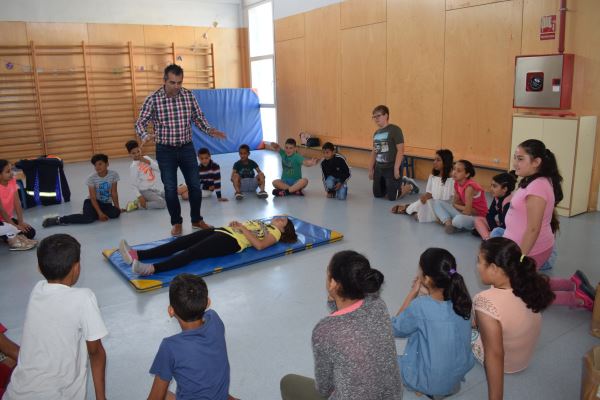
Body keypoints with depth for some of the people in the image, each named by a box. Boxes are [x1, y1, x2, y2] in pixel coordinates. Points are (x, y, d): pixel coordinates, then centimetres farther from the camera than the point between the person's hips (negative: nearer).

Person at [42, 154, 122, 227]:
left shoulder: (114, 174, -11)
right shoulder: (91, 178, -14)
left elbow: (114, 193, -4)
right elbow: (93, 198, -16)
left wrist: (117, 208, -8)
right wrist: (100, 213, -25)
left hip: (106, 203, 3)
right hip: (93, 202, -3)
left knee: (116, 213, -31)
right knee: (89, 218, -34)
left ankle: (94, 213, -9)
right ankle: (59, 219, -25)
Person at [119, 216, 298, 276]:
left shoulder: (275, 233, 10)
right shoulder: (262, 223, 35)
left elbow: (259, 245, -10)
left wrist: (243, 228, -8)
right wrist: (236, 224, 12)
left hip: (232, 241, -8)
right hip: (223, 231, 8)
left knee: (192, 252, -29)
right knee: (182, 242, -12)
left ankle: (151, 269, -46)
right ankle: (137, 255, -22)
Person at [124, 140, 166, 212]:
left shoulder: (146, 158, 4)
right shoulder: (133, 166, -13)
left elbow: (159, 168, -1)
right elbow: (134, 185, -13)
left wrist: (149, 162, -14)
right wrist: (139, 197, -23)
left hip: (156, 188, 7)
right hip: (145, 191, -7)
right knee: (162, 203, -21)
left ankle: (148, 200, 14)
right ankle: (137, 204, -10)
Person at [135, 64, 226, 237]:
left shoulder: (189, 96, -3)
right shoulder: (153, 99, -11)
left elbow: (198, 117, 7)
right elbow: (140, 123, -8)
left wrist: (210, 130, -11)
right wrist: (145, 136, -29)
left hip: (187, 148, 2)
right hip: (165, 151, -2)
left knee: (195, 186, 6)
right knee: (170, 189, 4)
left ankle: (196, 220, 26)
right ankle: (176, 223, 23)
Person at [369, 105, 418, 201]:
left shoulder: (395, 130, -12)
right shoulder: (376, 133, 9)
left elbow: (400, 150, -17)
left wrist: (396, 168, -20)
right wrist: (371, 169, 13)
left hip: (391, 168, -7)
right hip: (379, 168, 7)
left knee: (392, 197, -7)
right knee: (377, 194, 12)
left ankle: (410, 185, 22)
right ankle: (401, 183, 31)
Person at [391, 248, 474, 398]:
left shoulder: (420, 306, -29)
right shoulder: (460, 297, -13)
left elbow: (395, 329, -10)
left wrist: (413, 293, -12)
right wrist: (428, 292, -4)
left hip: (432, 382, -5)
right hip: (461, 370, 5)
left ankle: (431, 390, 13)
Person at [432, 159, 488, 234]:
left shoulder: (469, 187, -26)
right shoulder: (457, 183, -3)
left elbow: (467, 211, -25)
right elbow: (455, 203, 5)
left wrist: (457, 206, -8)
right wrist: (462, 207, -13)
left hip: (477, 217, -7)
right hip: (463, 213, 8)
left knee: (459, 219, -41)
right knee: (437, 202, -3)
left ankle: (453, 223, -7)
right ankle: (448, 223, -19)